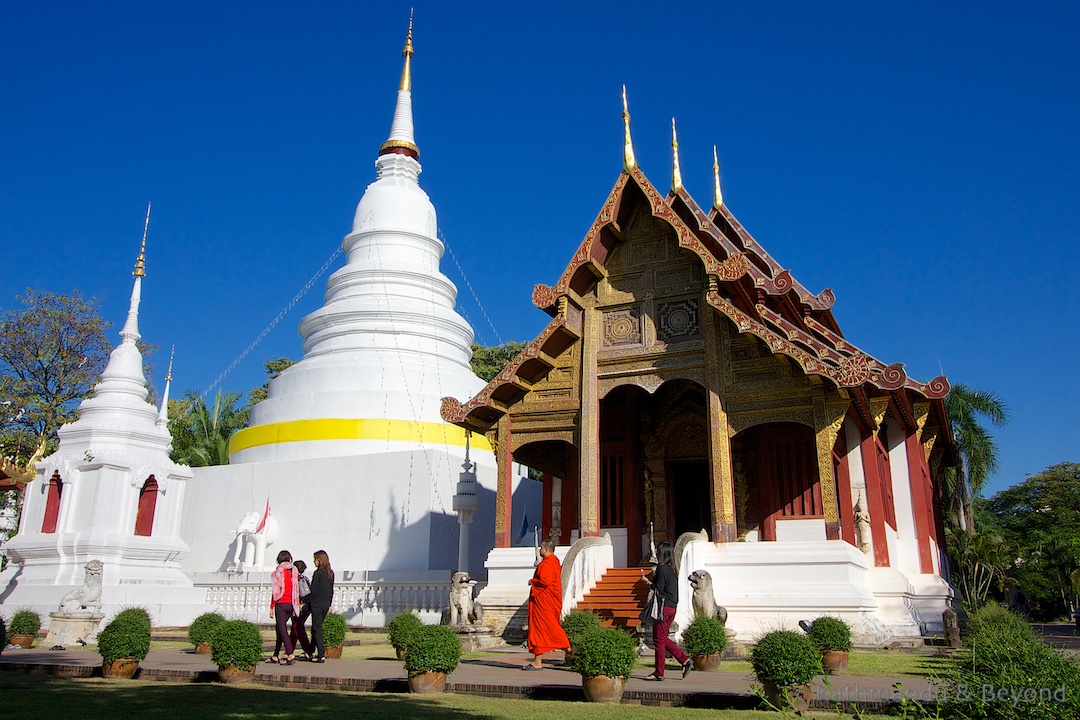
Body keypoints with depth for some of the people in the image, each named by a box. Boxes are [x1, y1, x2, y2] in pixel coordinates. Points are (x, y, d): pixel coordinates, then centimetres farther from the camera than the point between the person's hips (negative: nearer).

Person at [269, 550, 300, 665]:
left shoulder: (277, 572, -8)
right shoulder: (294, 571, 5)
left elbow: (275, 592, -10)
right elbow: (297, 590, 10)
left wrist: (272, 607, -5)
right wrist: (297, 604, 20)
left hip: (281, 604, -5)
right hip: (291, 604, 5)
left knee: (282, 629, -3)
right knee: (281, 628, 16)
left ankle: (290, 655, -14)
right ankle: (275, 655, 23)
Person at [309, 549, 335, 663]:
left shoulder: (318, 572, -13)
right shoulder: (330, 573, 8)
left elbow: (313, 590, -13)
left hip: (317, 604, -7)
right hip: (326, 604, 7)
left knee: (317, 629, -3)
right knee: (316, 628, 19)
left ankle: (321, 655, -7)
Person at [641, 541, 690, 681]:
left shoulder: (662, 568, -14)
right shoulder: (672, 568, 13)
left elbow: (658, 589, -17)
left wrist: (647, 580, -6)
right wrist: (655, 576, 14)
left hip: (663, 607, -9)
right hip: (671, 607, 9)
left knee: (659, 640, -1)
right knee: (663, 639, 17)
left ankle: (659, 673, 5)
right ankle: (684, 660, 12)